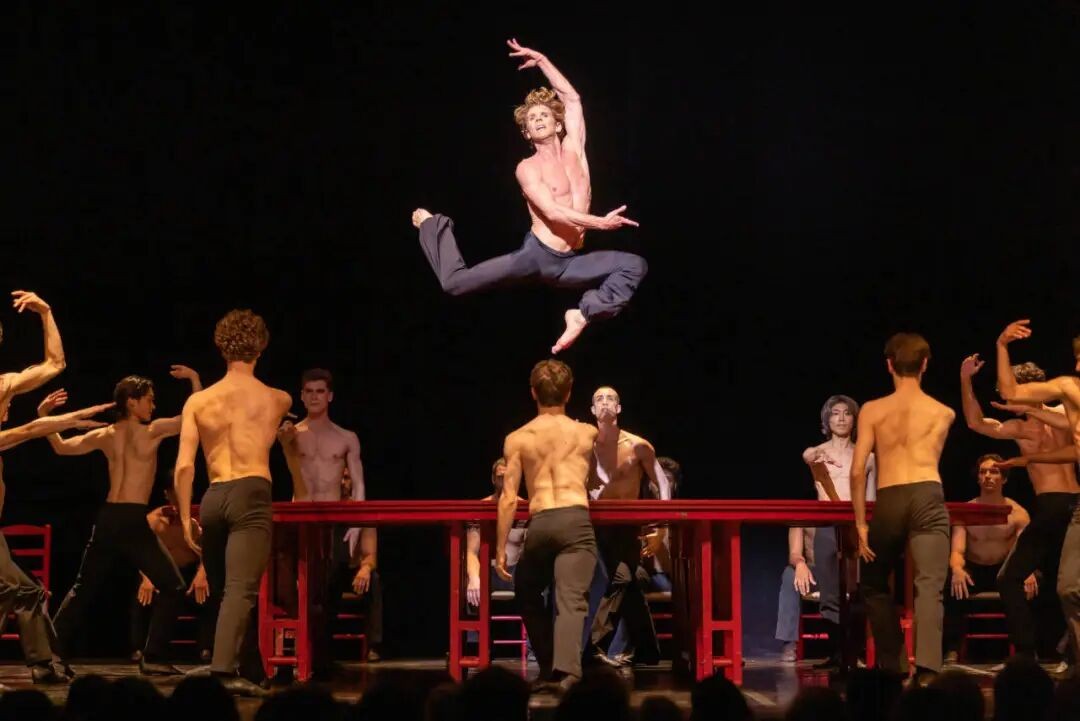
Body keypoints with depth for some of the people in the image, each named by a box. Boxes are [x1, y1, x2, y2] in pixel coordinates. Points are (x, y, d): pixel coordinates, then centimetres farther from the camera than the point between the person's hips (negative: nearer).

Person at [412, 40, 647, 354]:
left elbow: (572, 99, 14)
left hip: (570, 263, 4)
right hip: (536, 255, -4)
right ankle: (433, 225, 25)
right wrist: (600, 222, -24)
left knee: (636, 266, -14)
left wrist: (542, 60, 14)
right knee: (455, 282, -6)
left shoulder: (573, 150, 11)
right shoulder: (528, 168, -4)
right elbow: (553, 212, -18)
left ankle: (583, 314, -17)